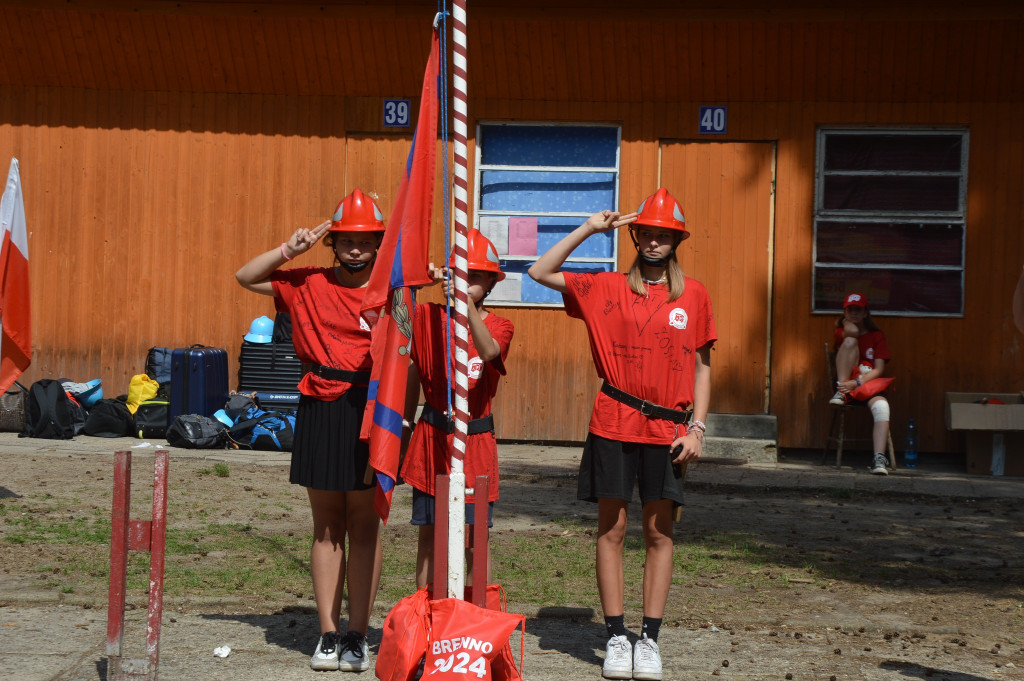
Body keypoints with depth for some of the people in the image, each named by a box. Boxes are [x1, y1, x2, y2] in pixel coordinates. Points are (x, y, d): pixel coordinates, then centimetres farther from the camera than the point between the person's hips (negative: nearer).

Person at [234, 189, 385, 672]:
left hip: (369, 410, -2)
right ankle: (328, 635, 12)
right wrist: (291, 249, 1)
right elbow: (245, 277, 13)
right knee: (326, 527, 7)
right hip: (319, 410, 2)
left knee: (364, 526, 2)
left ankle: (357, 637, 8)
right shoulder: (308, 285, 8)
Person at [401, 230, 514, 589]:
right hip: (432, 438, 1)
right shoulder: (429, 317, 3)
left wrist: (467, 302, -37)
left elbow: (489, 351, -24)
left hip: (476, 441, -1)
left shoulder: (499, 326, -2)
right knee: (429, 534, 6)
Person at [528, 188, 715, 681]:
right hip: (613, 424, 0)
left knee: (659, 533, 2)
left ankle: (650, 638, 8)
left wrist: (696, 427, -1)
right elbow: (541, 273, 3)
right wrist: (588, 229, -1)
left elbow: (702, 366, 8)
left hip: (666, 429, 0)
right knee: (611, 529, 2)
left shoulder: (694, 295, 6)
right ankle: (616, 637, 8)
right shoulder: (606, 288, 5)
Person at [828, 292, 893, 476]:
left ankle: (879, 458, -42)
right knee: (850, 340, -20)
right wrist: (847, 323, 9)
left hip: (868, 384, 0)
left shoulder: (877, 336, 12)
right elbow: (852, 331, -16)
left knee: (881, 406, -36)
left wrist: (857, 383, -17)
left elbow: (879, 369, -1)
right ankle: (841, 391, -24)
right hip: (846, 382, 0)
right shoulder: (841, 332, 13)